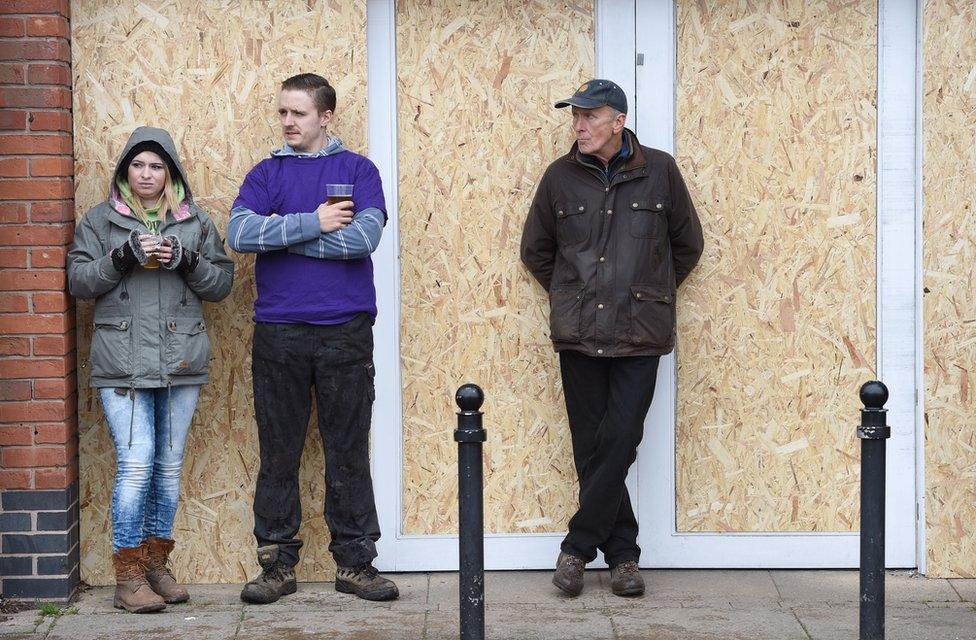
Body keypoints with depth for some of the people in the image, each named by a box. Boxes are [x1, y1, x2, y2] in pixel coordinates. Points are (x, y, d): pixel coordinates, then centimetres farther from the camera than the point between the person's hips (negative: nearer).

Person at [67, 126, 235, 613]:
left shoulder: (195, 222, 13)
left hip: (181, 363, 3)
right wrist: (124, 257, -13)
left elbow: (222, 283, 8)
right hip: (122, 365, -3)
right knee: (136, 462, -11)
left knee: (170, 465, 7)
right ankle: (128, 576, -5)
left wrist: (186, 260, -10)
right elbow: (78, 281, 1)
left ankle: (156, 564, 19)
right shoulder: (100, 220, 8)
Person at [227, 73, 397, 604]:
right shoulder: (265, 174, 10)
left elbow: (365, 236, -12)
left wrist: (280, 234, -7)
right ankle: (277, 563, 14)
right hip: (278, 333, 1)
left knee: (348, 450, 4)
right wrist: (313, 223, -13)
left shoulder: (357, 170, 5)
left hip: (345, 331, -1)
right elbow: (239, 233, -7)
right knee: (278, 452, 5)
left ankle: (355, 560, 13)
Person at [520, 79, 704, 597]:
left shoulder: (659, 171, 2)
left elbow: (687, 245, 14)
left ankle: (578, 547, 2)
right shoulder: (560, 176, 5)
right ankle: (622, 554, 12)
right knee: (591, 448, 2)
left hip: (639, 336, -2)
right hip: (579, 336, 2)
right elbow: (535, 250, 18)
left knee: (618, 442, -9)